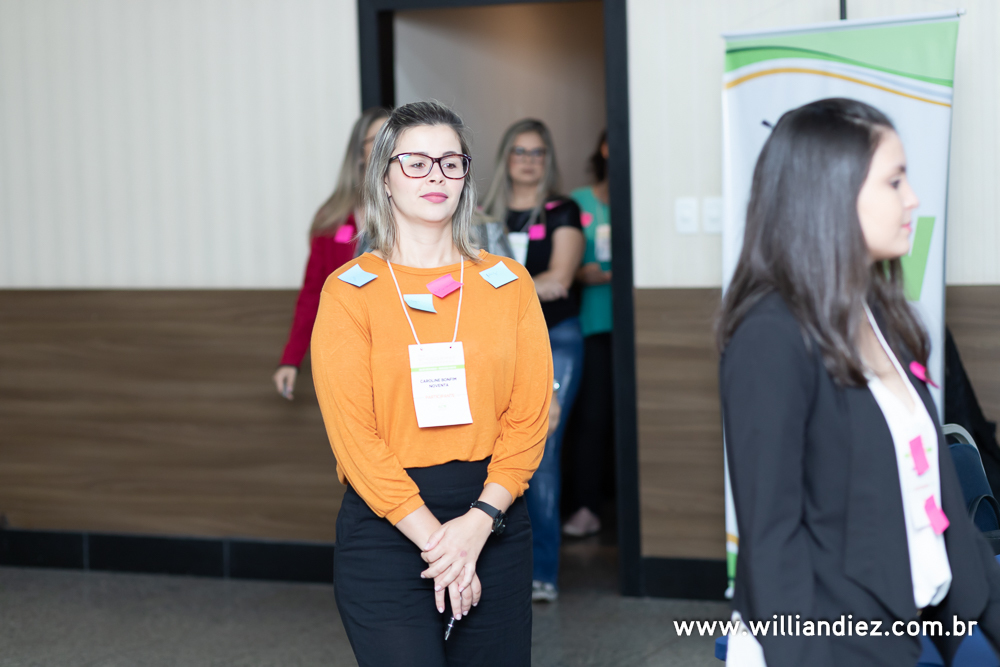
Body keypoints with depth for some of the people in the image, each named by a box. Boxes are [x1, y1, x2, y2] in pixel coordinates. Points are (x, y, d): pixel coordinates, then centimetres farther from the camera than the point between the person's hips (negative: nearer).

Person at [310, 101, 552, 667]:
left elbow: (530, 417, 2)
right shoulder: (349, 291, 0)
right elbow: (353, 432, -7)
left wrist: (480, 520, -12)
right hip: (387, 527, -3)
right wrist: (433, 535, -14)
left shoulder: (509, 283, 8)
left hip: (495, 520, 3)